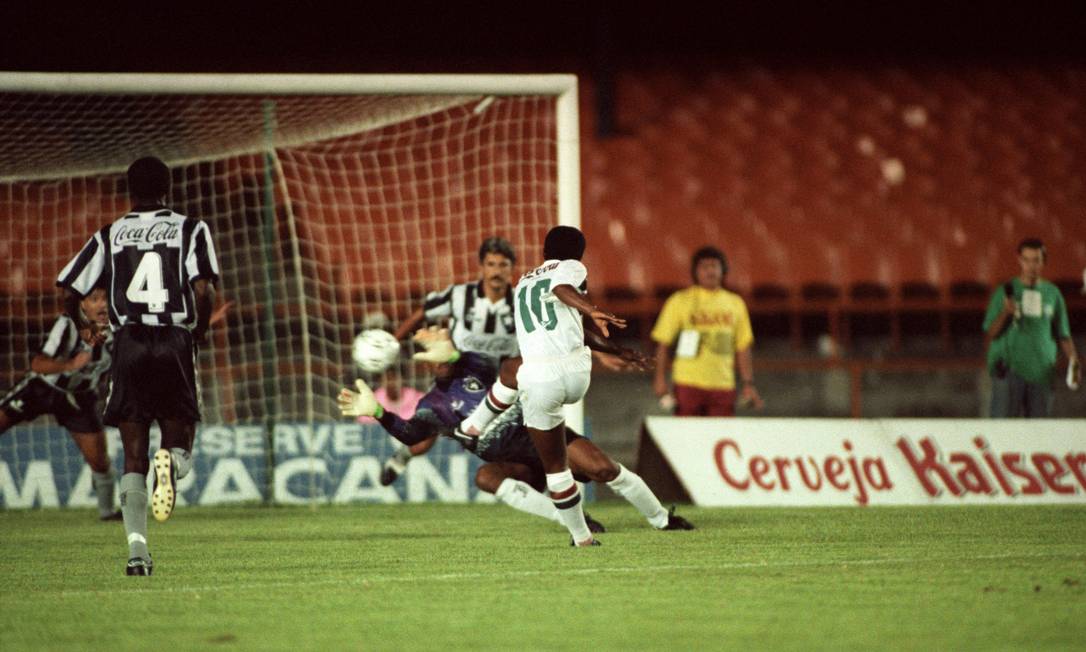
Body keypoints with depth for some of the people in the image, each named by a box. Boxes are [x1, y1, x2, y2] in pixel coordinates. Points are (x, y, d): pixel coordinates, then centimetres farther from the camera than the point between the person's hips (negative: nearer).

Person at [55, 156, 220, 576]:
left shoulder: (109, 236, 10)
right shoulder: (190, 230, 5)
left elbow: (69, 292, 7)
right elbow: (202, 290, -9)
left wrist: (84, 327, 27)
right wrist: (200, 330, 10)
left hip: (128, 344, 1)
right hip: (175, 343, -1)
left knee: (133, 456, 6)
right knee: (180, 442, 10)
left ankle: (137, 546, -10)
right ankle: (171, 462, -29)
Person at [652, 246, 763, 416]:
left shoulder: (735, 303, 12)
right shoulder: (680, 301, 3)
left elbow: (743, 348, 14)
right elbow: (663, 343, 1)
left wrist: (749, 384, 9)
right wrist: (660, 380, -7)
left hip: (723, 387, 3)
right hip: (688, 384, -3)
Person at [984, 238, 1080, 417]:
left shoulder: (1052, 293, 12)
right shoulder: (1005, 292, 4)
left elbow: (1063, 335, 14)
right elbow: (990, 334, -1)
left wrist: (1074, 361, -1)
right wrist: (1005, 313, -17)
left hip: (1042, 373, 3)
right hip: (1009, 369, -3)